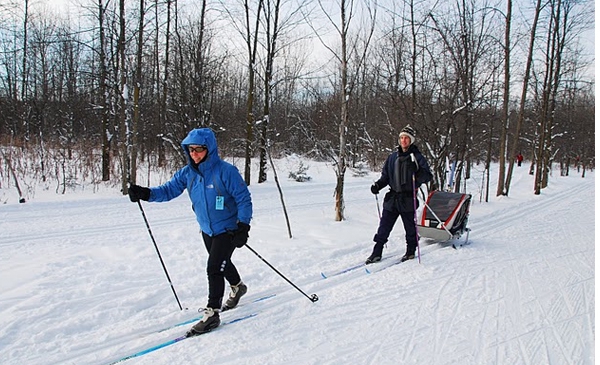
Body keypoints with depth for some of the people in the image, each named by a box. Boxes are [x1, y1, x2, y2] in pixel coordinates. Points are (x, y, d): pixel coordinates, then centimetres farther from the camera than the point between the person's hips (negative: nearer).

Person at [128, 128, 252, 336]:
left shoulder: (225, 171, -23)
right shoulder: (187, 173, -5)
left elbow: (244, 198, -20)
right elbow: (169, 189, -5)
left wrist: (243, 226, -24)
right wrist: (146, 194, -22)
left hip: (228, 229, -7)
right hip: (207, 230, 7)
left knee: (214, 268, -13)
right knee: (221, 264, 25)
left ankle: (212, 314, 1)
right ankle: (238, 287, 53)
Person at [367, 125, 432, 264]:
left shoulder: (417, 157, -2)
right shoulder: (393, 157, 10)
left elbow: (428, 176, -7)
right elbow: (385, 176, 16)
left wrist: (417, 174, -27)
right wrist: (378, 185, -2)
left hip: (408, 199, -3)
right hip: (392, 197, 4)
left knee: (410, 227, 10)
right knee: (384, 226, 2)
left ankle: (411, 251, 28)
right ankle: (376, 253, 8)